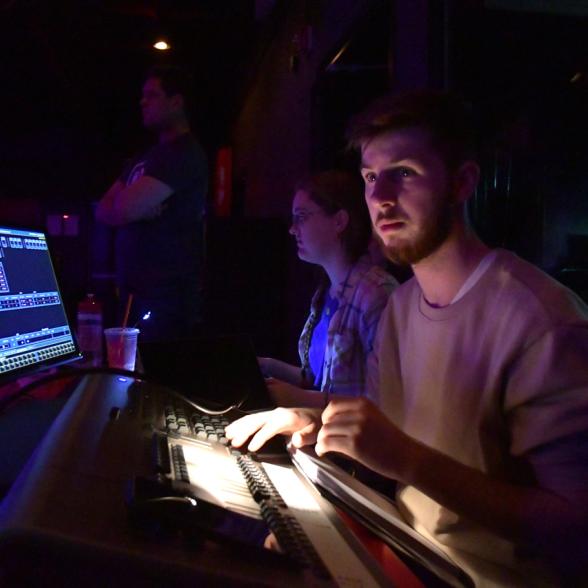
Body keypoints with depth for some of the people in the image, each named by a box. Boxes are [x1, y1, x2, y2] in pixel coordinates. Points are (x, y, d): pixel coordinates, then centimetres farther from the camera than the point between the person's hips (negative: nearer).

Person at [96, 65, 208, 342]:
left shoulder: (184, 154, -12)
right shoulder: (146, 157, 19)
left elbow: (124, 208, -20)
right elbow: (103, 211, 13)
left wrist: (128, 200, 3)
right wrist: (136, 207, -7)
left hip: (167, 294, -9)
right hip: (133, 289, 9)